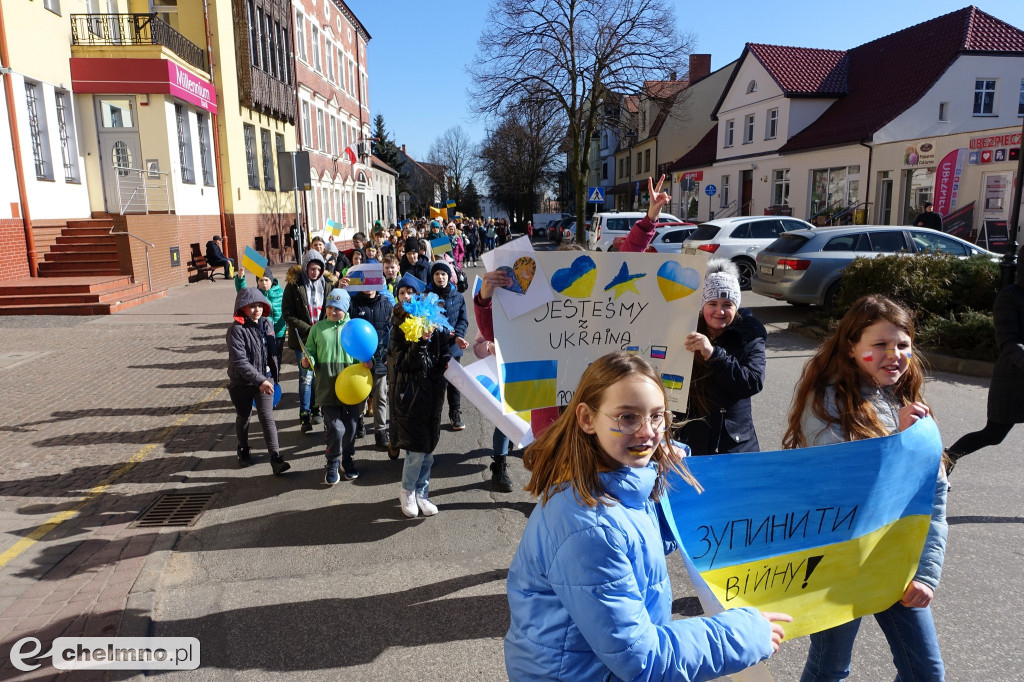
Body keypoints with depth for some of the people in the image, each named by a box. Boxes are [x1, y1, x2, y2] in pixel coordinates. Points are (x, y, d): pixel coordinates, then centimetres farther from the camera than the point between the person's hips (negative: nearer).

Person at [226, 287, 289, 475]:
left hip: (265, 379, 3)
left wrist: (273, 376, 15)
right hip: (242, 382, -3)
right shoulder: (236, 330, -18)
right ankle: (243, 451, 38)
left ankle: (275, 457, -5)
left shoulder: (266, 324, 0)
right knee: (243, 417, 16)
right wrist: (260, 381, -31)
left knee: (267, 417, -4)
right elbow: (239, 361, -25)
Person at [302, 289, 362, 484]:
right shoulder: (318, 328, 5)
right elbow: (310, 351, 11)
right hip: (327, 386, -1)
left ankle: (348, 461, 33)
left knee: (350, 426, 11)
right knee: (335, 428, -8)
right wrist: (308, 361, -10)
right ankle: (332, 465, 15)